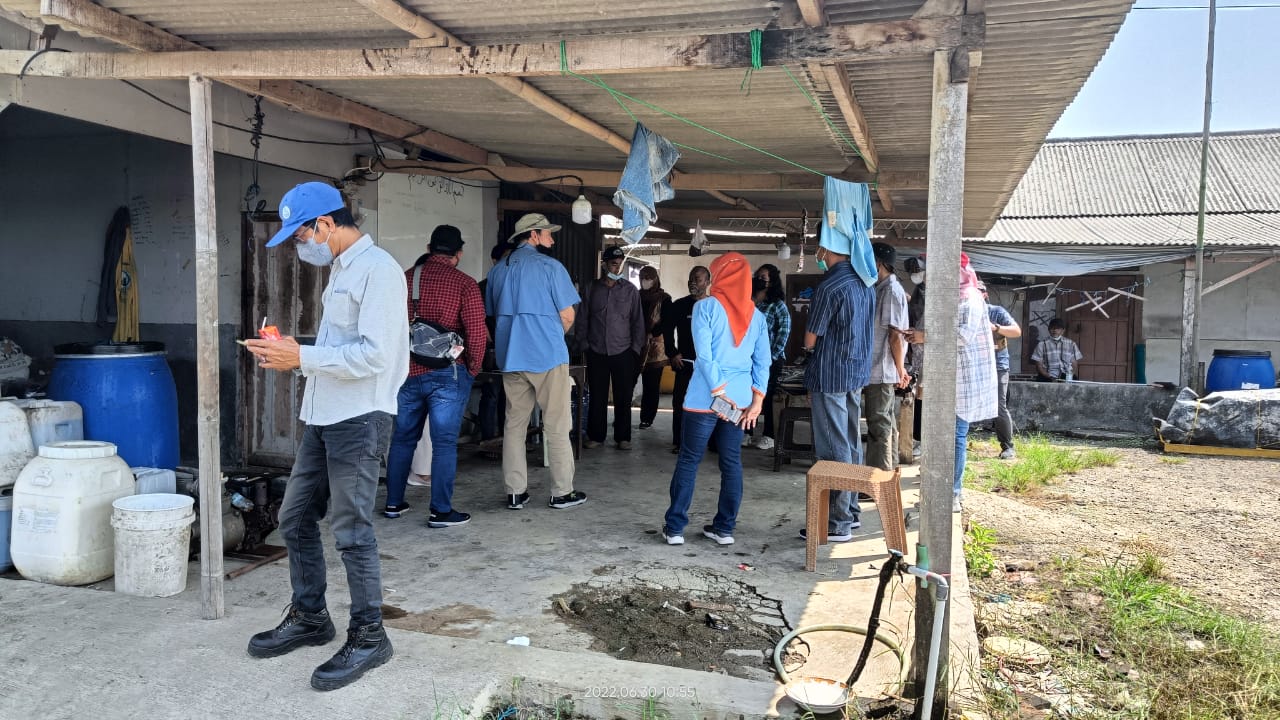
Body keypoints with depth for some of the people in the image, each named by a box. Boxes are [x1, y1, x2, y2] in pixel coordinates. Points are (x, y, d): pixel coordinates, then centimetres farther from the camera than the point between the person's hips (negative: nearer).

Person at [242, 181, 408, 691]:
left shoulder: (377, 269, -13)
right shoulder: (340, 269, 17)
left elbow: (373, 355, -21)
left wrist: (301, 356, -18)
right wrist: (291, 356, 5)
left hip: (360, 420, -10)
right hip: (324, 418, 10)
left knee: (352, 532, -3)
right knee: (295, 519, 16)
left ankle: (368, 637, 11)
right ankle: (308, 618, 31)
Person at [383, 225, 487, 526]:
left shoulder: (405, 278, 6)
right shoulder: (464, 284, -7)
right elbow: (477, 332, -12)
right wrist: (472, 369, 1)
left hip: (407, 373, 5)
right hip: (447, 374, -4)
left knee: (403, 438, 15)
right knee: (444, 442, 0)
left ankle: (393, 502, 24)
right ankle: (441, 511, 3)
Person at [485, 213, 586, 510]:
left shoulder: (498, 270, 10)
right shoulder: (550, 266, -6)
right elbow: (567, 315, -7)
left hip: (510, 356, 5)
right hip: (548, 355, -5)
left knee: (514, 425, 10)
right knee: (556, 427, 3)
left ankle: (515, 493, 12)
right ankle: (562, 492, 9)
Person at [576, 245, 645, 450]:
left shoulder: (630, 290, 2)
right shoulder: (592, 289, 5)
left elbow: (637, 321, 4)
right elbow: (583, 319, 9)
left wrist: (636, 347, -1)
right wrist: (584, 344, 3)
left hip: (623, 352, -1)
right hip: (596, 353, 1)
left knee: (623, 398, 3)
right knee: (597, 397, 5)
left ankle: (623, 437, 12)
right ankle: (595, 435, 16)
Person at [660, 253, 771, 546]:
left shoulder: (706, 306, -6)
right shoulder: (756, 314, 8)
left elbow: (704, 355, -14)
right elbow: (763, 362, 3)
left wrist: (719, 393, -12)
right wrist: (757, 399, 2)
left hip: (705, 398, -4)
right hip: (741, 399, 4)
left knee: (689, 460, 5)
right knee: (732, 462, 11)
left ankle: (674, 527, 10)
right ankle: (724, 528, 17)